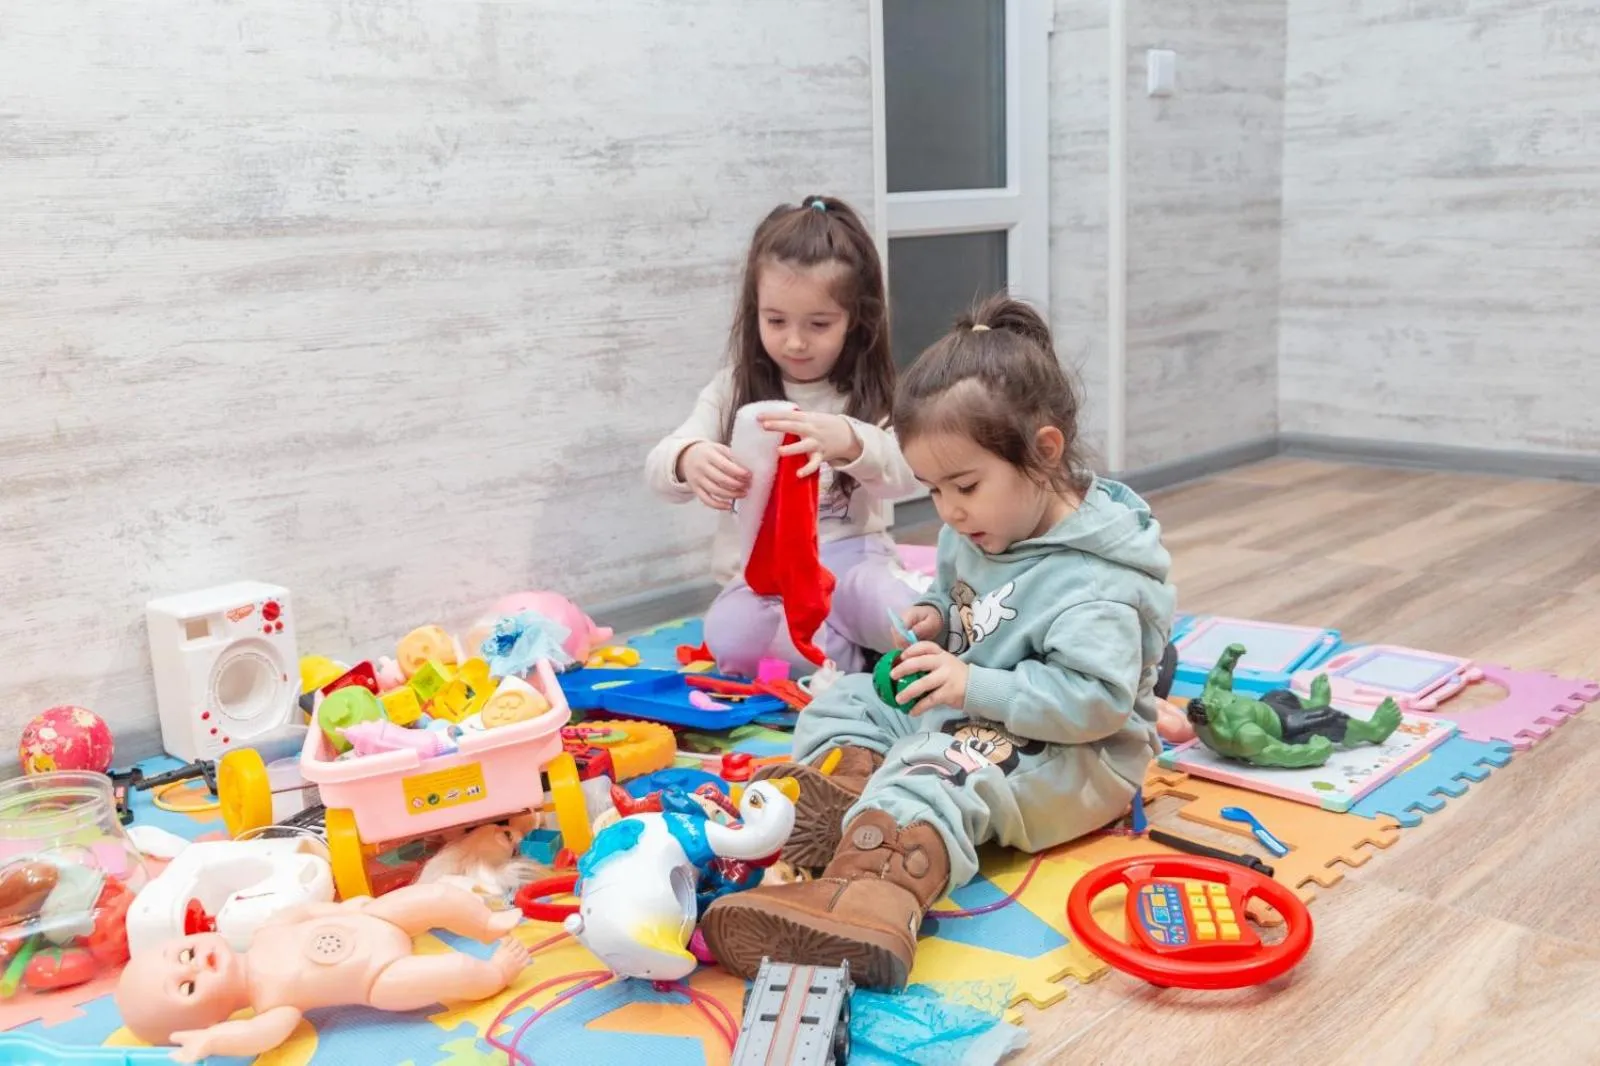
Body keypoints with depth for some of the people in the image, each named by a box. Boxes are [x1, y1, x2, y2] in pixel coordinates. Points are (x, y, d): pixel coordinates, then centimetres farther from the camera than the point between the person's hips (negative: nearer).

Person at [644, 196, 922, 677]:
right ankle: (859, 661, -18)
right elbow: (659, 466, -4)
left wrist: (846, 439, -41)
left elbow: (906, 473, -17)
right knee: (732, 639, -35)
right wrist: (690, 461, -32)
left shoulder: (872, 395, 3)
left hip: (849, 561, -1)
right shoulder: (733, 390, 7)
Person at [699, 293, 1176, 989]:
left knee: (935, 769, -36)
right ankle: (840, 796, -27)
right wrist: (934, 618, 1)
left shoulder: (1096, 579, -23)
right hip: (967, 717, 10)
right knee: (844, 702, 5)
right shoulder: (976, 533, 4)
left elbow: (1096, 699, -31)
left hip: (1068, 755, -10)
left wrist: (974, 686, -34)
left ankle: (868, 895, -63)